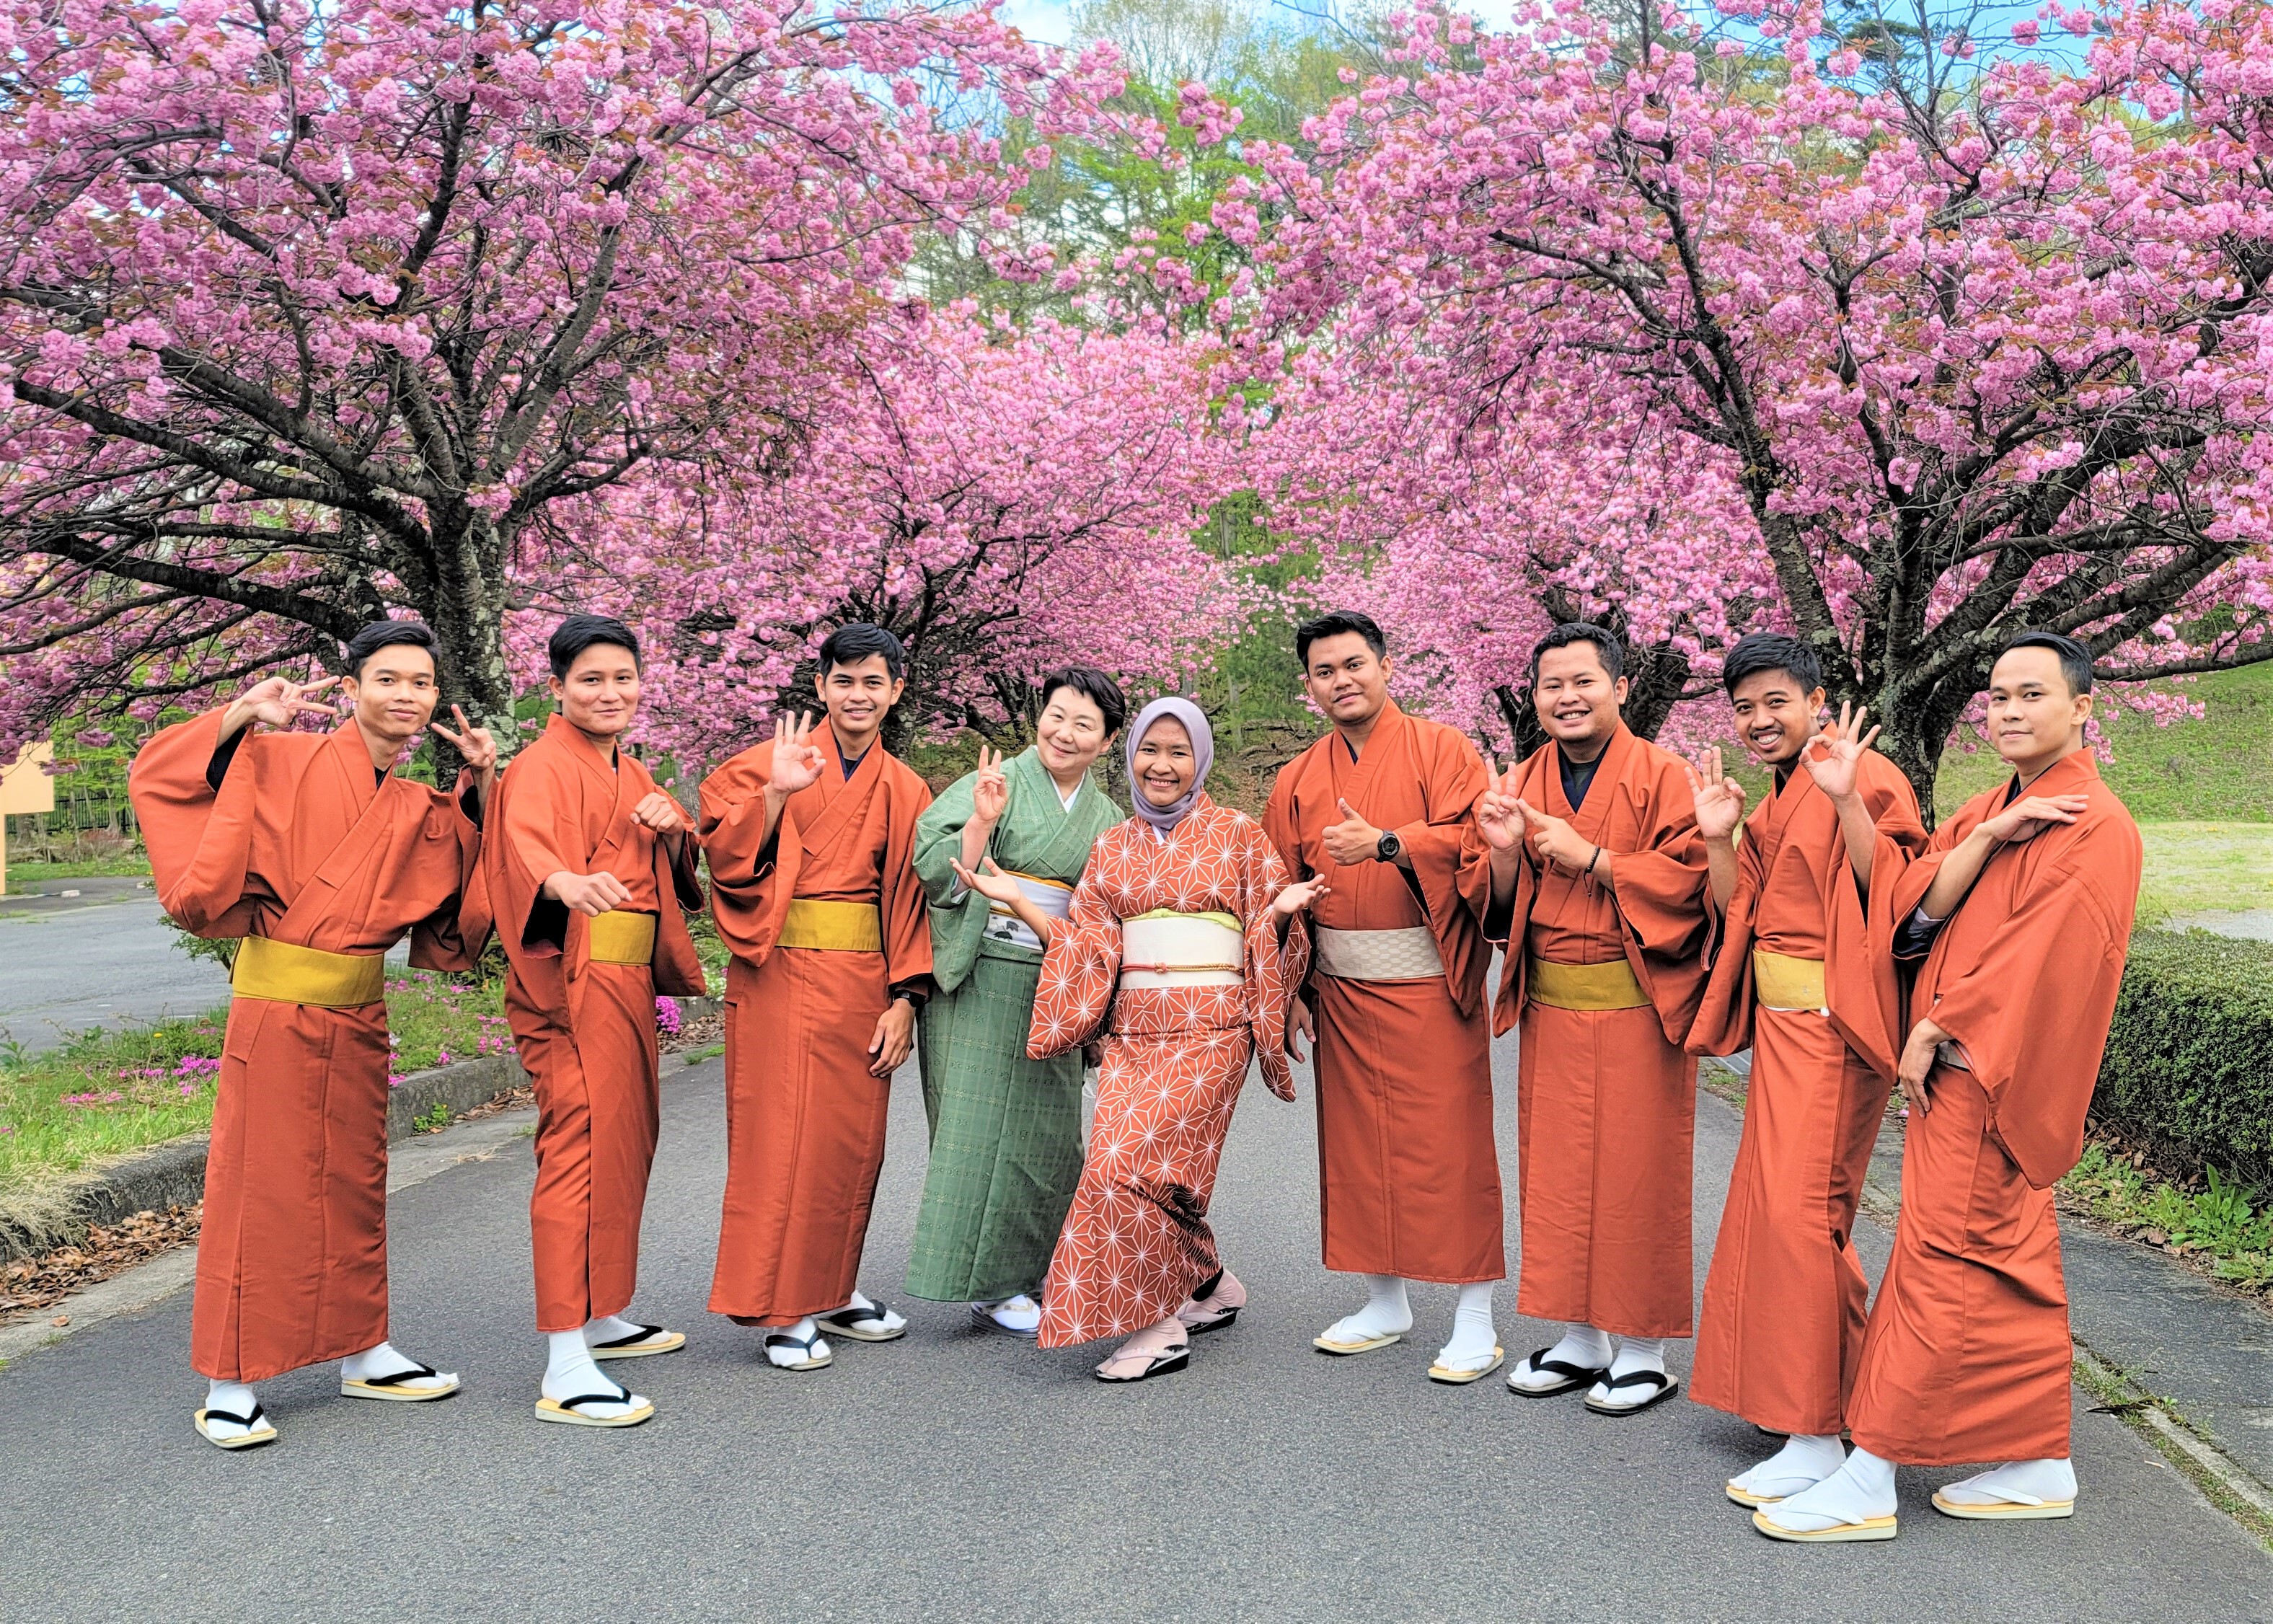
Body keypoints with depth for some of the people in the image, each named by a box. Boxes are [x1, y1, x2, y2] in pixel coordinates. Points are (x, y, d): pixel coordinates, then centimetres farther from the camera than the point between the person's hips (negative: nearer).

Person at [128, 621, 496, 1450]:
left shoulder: (422, 811, 10)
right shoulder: (290, 762, -8)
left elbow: (465, 877, 19)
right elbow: (161, 776, -10)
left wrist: (481, 786, 9)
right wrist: (243, 714, -20)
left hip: (359, 1013, 6)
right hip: (277, 1005, -6)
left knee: (354, 1184, 15)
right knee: (260, 1187, -1)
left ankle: (362, 1354, 28)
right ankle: (230, 1383, 9)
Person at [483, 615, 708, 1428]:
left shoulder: (631, 773, 18)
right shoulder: (544, 767, -9)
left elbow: (672, 875, 20)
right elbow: (526, 843, -29)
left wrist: (672, 831, -3)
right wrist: (567, 882, -52)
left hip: (628, 982, 9)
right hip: (571, 986, -9)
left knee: (625, 1146, 15)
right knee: (581, 1149, -13)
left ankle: (601, 1318, 30)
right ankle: (564, 1370, -12)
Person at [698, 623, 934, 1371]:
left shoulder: (905, 791, 11)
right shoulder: (773, 761, 0)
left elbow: (910, 902, 10)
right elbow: (727, 856, -11)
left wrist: (904, 1001, 3)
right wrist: (777, 793, -25)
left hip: (862, 982, 4)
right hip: (782, 976, -4)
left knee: (852, 1141, 9)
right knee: (781, 1140, -2)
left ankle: (832, 1290, 24)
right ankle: (783, 1310, 7)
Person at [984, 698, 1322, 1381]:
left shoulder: (1238, 834, 4)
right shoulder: (1113, 847, 16)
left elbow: (1269, 935, 5)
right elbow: (1088, 947, 12)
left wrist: (1283, 908, -17)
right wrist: (1016, 900, 4)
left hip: (1210, 1028, -5)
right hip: (1133, 1029, 5)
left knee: (1130, 1159, -18)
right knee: (1132, 1165, -6)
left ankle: (1157, 1325, -3)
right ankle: (1211, 1289, 19)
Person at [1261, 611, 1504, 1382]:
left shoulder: (1442, 748, -1)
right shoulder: (1297, 780, 12)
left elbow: (1473, 845, -13)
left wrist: (1387, 843, -25)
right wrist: (1291, 992, 5)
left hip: (1432, 986, -5)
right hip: (1341, 992, 5)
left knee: (1451, 1146, -3)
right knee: (1358, 1146, 10)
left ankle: (1475, 1320, 7)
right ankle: (1386, 1302, 25)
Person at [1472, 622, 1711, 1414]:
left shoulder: (1662, 775, -5)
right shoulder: (1523, 785, 10)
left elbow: (1691, 880, -14)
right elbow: (1505, 911, 12)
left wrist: (1590, 857, -18)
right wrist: (1504, 853, -8)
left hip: (1638, 1009, -5)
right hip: (1550, 1007, 5)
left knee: (1635, 1174, 1)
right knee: (1556, 1172, 10)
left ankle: (1643, 1352, 15)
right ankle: (1578, 1340, 24)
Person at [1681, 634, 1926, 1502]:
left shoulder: (1866, 776, -11)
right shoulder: (1769, 804, 16)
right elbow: (1741, 915, 13)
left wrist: (1844, 798, -29)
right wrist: (1718, 838, 1)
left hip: (1833, 1021, -9)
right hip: (1781, 1019, 9)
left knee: (1799, 1208, -11)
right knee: (1773, 1199, 14)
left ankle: (1817, 1436, -3)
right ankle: (1833, 1387, 30)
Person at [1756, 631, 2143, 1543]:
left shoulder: (2093, 827, -12)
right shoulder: (1988, 811, 15)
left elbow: (2041, 954, -19)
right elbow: (1918, 907, 3)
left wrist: (1935, 1030, -15)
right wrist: (1983, 839, -11)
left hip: (1992, 1079, -9)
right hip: (1958, 1069, 9)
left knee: (1945, 1262, -5)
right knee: (2012, 1265, 13)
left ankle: (1870, 1480, 0)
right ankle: (2041, 1467, 23)